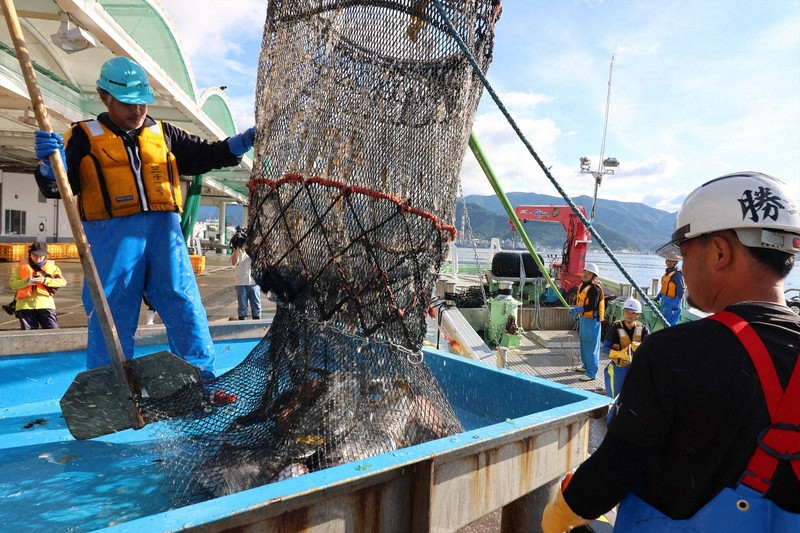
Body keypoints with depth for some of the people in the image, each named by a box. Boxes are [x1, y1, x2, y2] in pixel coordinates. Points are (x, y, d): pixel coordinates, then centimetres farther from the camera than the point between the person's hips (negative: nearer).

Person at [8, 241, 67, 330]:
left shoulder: (52, 267, 15)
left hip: (46, 304, -1)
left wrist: (44, 280, -13)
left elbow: (63, 282, 0)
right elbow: (12, 284, 5)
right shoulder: (21, 267, 16)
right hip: (25, 306, 1)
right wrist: (27, 281, -13)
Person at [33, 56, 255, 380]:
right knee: (112, 316, 1)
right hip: (111, 233, -2)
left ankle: (202, 382, 7)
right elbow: (58, 185, 4)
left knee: (185, 306, -1)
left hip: (163, 229, 2)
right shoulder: (84, 136, 11)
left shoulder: (163, 133, 19)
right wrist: (50, 164, -18)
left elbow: (204, 155, 17)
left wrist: (239, 144, 0)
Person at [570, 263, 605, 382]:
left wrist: (577, 309, -28)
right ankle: (586, 365, 37)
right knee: (584, 342, 21)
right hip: (583, 317, 10)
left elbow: (592, 306, -26)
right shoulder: (583, 285, 11)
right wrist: (577, 311, 12)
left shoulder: (595, 288, -20)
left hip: (592, 319, -10)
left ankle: (591, 373, -1)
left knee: (591, 345, -6)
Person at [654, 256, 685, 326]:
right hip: (665, 300, 9)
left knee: (670, 322, -8)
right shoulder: (667, 272, 11)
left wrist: (677, 303, -27)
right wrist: (659, 296, 23)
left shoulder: (677, 274, -17)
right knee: (665, 320, 18)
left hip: (672, 301, -9)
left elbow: (681, 290, -21)